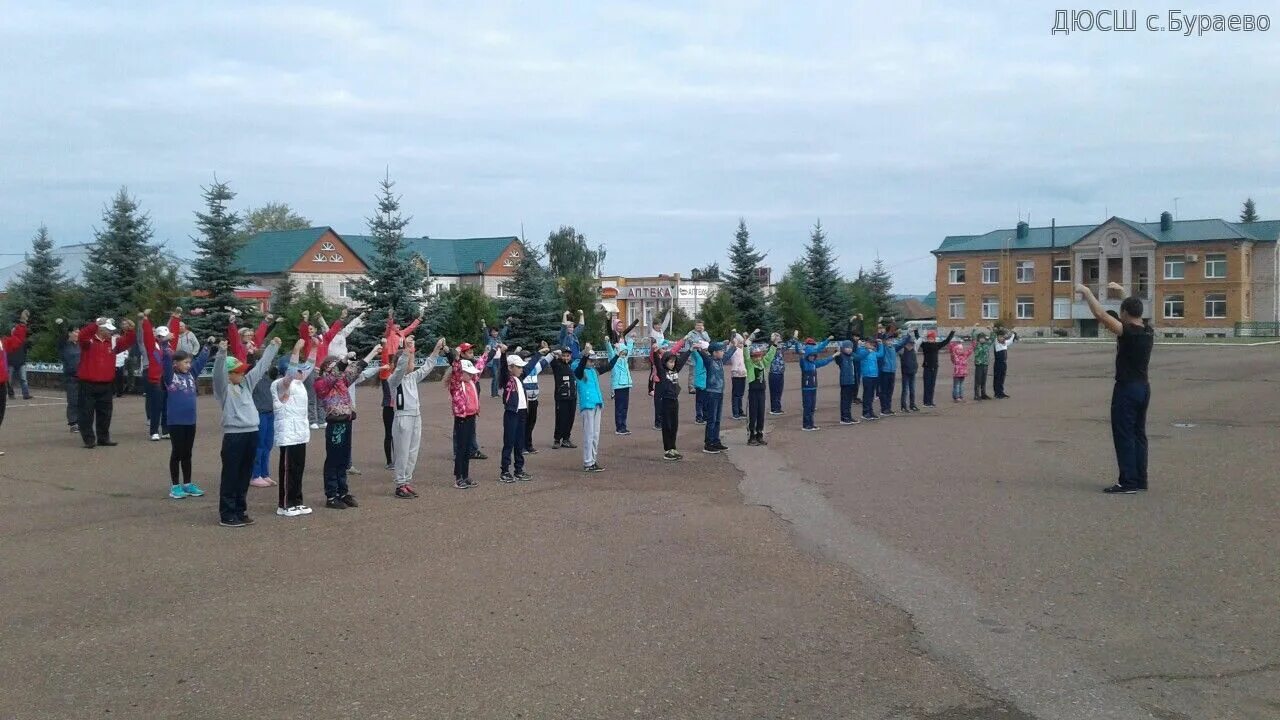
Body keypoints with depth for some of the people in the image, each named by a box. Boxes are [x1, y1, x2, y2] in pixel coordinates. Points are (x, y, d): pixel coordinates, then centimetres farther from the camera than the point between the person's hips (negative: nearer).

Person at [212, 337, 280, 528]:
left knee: (244, 476, 13)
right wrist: (221, 353, -41)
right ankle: (226, 515, 3)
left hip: (252, 434, 7)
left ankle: (240, 511, 21)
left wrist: (273, 347, 25)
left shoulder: (246, 383, 14)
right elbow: (218, 373, -25)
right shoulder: (223, 388, -6)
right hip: (234, 435, -7)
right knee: (230, 476, -2)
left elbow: (261, 366, 21)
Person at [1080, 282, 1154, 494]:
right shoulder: (1148, 331, 5)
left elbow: (1100, 314, -20)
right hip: (1143, 387, 9)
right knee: (1138, 435, 13)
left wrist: (1086, 292, -10)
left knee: (1124, 436, -4)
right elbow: (1135, 308, 24)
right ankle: (1140, 480, 17)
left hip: (1127, 389, -8)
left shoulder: (1128, 332, -19)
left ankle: (1128, 483, -3)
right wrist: (1123, 291, 32)